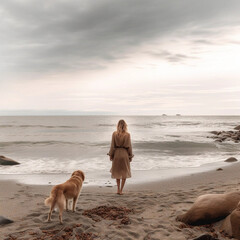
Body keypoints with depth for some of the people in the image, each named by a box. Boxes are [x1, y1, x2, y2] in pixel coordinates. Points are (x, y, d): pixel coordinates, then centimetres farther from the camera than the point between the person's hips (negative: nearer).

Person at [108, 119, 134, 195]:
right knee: (124, 172, 11)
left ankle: (118, 189, 18)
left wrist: (111, 155, 5)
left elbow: (112, 145, -3)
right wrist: (130, 156, 6)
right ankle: (121, 190, 11)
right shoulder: (127, 135, -8)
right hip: (125, 154, -1)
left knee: (117, 171, 18)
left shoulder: (114, 134, -6)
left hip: (116, 154, 1)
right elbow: (129, 146, -3)